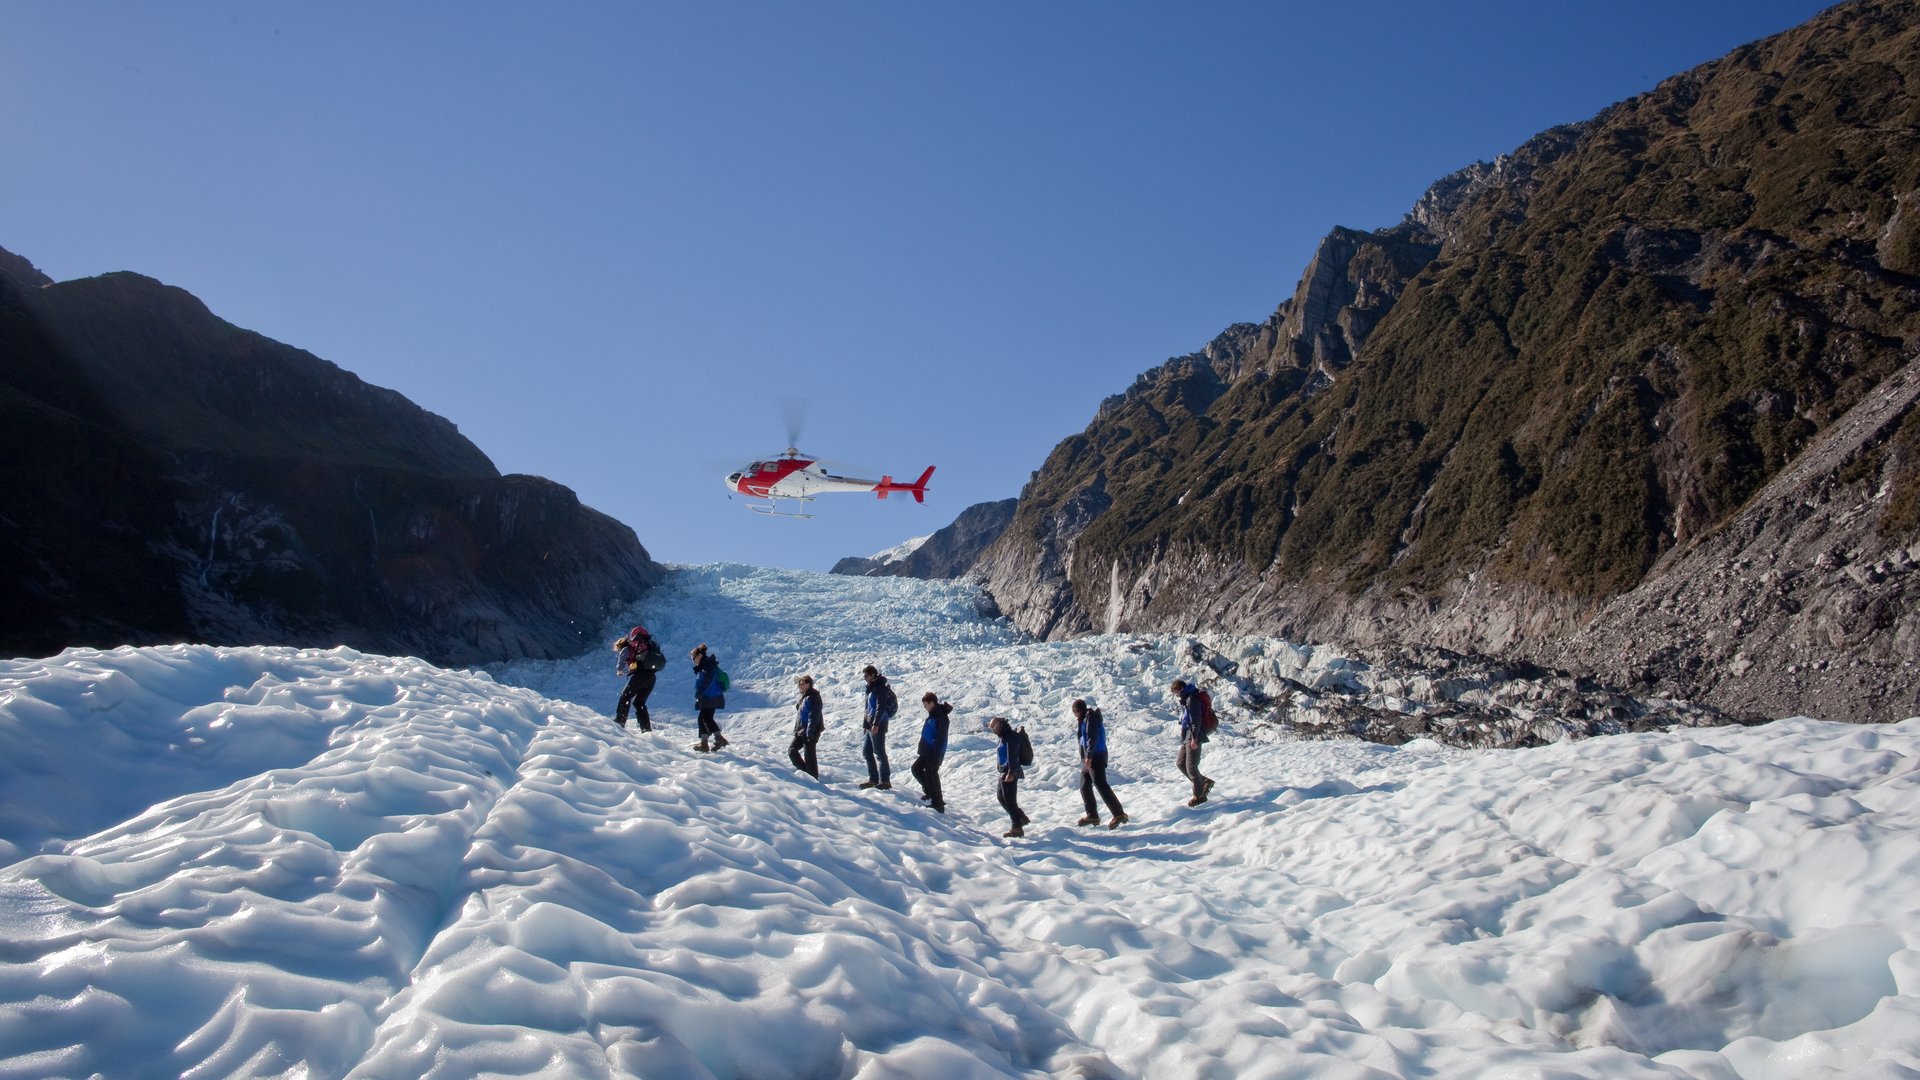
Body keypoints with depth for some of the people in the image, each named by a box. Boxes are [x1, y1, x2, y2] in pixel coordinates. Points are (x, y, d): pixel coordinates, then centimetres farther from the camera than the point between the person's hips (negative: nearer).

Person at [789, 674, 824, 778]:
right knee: (792, 751, 10)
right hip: (800, 731, 10)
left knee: (809, 755, -4)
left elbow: (813, 716, -23)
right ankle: (804, 771, 21)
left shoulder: (813, 698, -16)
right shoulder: (803, 696, 13)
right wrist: (796, 729, 22)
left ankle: (813, 778, 5)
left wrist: (810, 732, -26)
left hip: (809, 732, -10)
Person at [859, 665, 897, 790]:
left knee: (879, 752, -8)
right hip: (871, 725, 10)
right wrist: (866, 723, 22)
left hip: (878, 725, -10)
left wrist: (875, 724, -29)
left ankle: (885, 780, -5)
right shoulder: (872, 687, 16)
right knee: (867, 751, 13)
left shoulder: (881, 689, -15)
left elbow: (881, 707, -24)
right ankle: (873, 779, 18)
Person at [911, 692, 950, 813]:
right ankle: (929, 791, 25)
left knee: (931, 774, -7)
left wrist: (936, 757, -23)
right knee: (916, 768, 15)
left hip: (935, 752, -10)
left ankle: (938, 804, -1)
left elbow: (941, 739, -22)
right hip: (927, 751, 10)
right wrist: (922, 749, 23)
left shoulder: (941, 717, -20)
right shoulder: (932, 714, 11)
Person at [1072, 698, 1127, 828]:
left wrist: (1088, 756, -25)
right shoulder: (1084, 719, 19)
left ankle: (1119, 814, -19)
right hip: (1088, 759, 10)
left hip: (1096, 757, -10)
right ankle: (1092, 816, 18)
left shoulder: (1090, 717, -11)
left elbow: (1093, 737, -20)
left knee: (1101, 784, -15)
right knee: (1084, 786, 12)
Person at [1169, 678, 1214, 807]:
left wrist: (1194, 738, -22)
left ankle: (1199, 795, 4)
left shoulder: (1192, 699, -16)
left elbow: (1196, 719, -21)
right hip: (1186, 737, 10)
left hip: (1193, 738, -10)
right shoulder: (1185, 699, 15)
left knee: (1191, 767, -6)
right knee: (1181, 764, 12)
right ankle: (1204, 782, 20)